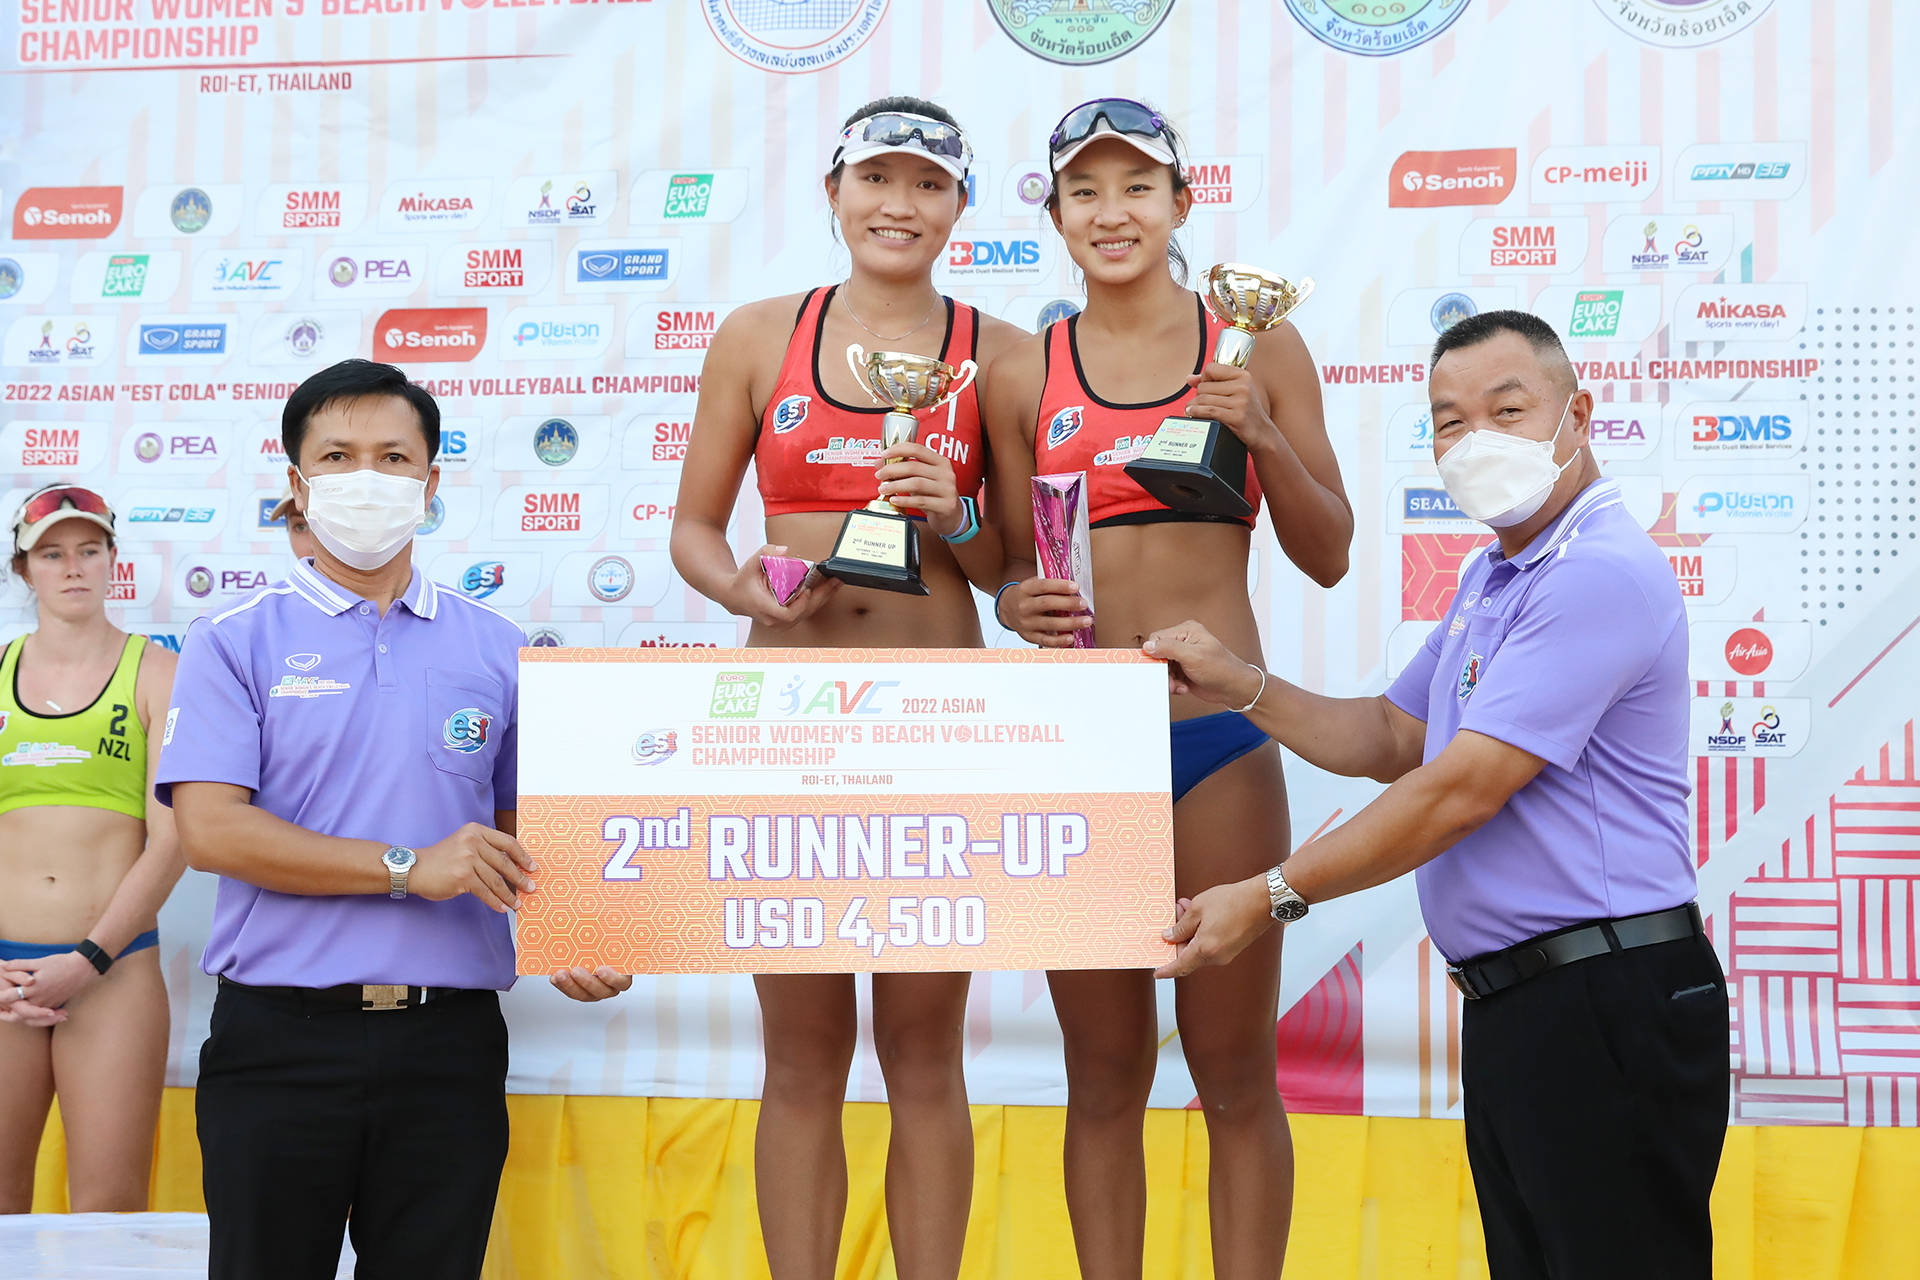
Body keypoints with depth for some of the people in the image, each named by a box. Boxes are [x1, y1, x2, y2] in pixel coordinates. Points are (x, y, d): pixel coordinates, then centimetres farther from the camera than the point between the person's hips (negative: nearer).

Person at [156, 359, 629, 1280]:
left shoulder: (496, 650, 11)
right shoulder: (236, 642, 3)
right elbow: (209, 829, -9)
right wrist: (408, 868, -15)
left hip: (449, 1041, 2)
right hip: (283, 1039, -2)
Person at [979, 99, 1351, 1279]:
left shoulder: (1258, 349, 4)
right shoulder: (1024, 378, 7)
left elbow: (1328, 556, 5)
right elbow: (1015, 573, 13)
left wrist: (1266, 439, -11)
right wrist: (1025, 607, -10)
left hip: (1220, 739, -1)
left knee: (1236, 1074, 4)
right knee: (1103, 1079, 9)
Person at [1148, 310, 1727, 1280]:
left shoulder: (1601, 573, -17)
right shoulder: (1490, 578, 18)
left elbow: (1461, 791, -21)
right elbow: (1392, 741, 26)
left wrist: (1269, 897, -15)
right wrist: (1238, 686, 11)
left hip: (1606, 1012, -10)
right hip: (1513, 1008, 10)